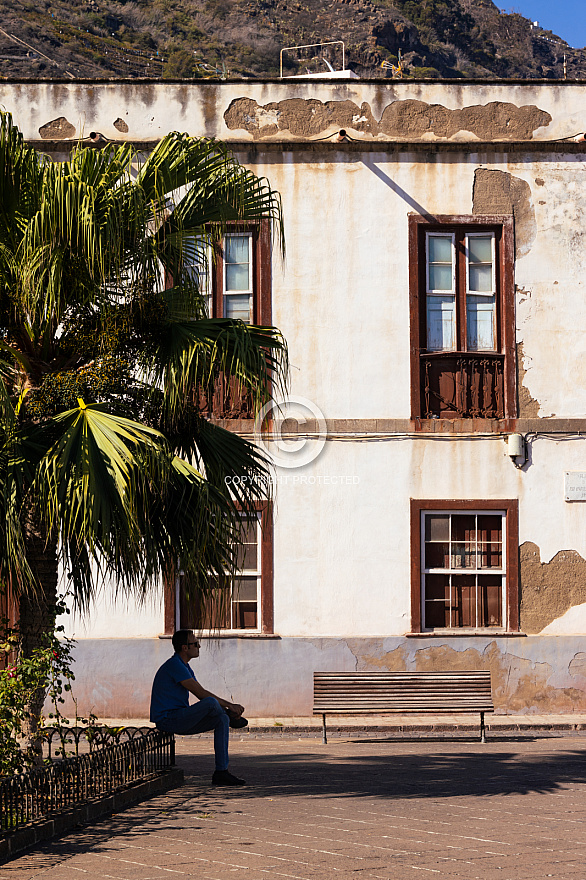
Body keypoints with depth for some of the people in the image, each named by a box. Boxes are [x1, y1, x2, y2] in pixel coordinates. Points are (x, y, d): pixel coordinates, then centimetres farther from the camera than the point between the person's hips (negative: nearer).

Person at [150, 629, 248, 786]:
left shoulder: (184, 666, 16)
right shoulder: (175, 665, -17)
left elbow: (201, 694, 17)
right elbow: (201, 693, -19)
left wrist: (229, 706, 3)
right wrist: (229, 706, -11)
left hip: (179, 718, 10)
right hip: (167, 719, -10)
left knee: (222, 719, -1)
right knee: (211, 703, -28)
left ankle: (221, 772, -4)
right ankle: (231, 717, 7)